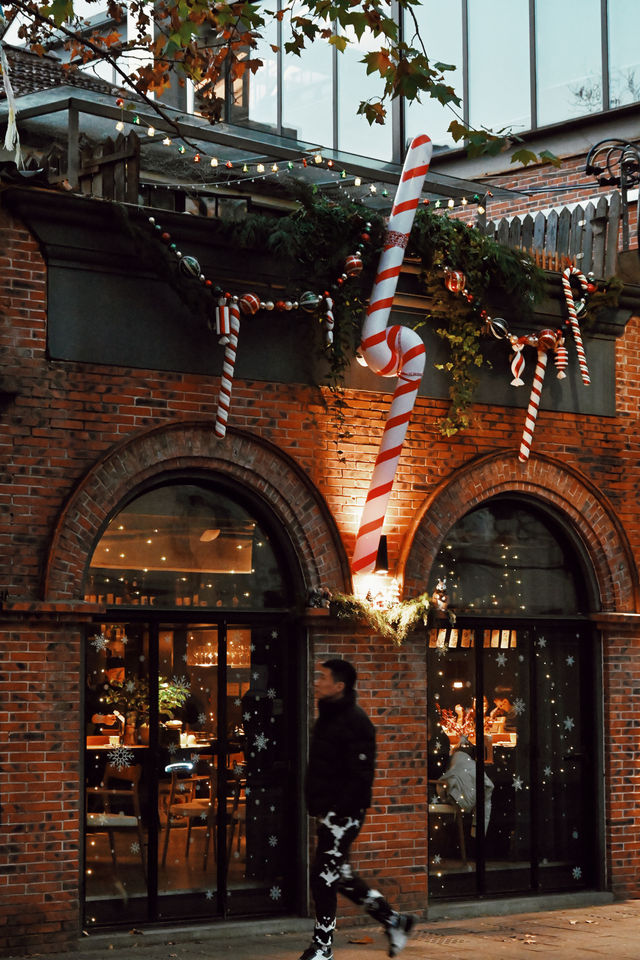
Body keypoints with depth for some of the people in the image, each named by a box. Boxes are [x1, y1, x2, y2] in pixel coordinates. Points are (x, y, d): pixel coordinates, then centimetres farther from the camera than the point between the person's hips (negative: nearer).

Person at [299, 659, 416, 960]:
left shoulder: (354, 722, -17)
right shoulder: (327, 717, 14)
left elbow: (360, 776, -21)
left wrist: (339, 811, -23)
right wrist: (317, 808, 17)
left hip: (343, 813, -10)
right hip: (327, 811, 10)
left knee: (323, 875, -4)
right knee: (340, 876, 15)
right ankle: (393, 920, 25)